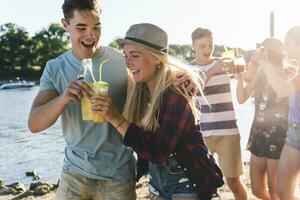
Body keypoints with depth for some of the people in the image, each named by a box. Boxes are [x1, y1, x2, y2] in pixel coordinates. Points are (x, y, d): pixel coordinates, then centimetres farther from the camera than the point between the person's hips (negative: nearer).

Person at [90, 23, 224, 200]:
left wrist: (116, 119, -29)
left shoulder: (176, 95, -22)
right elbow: (142, 138, 6)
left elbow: (158, 152, -27)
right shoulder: (141, 92, -1)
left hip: (188, 183, -6)